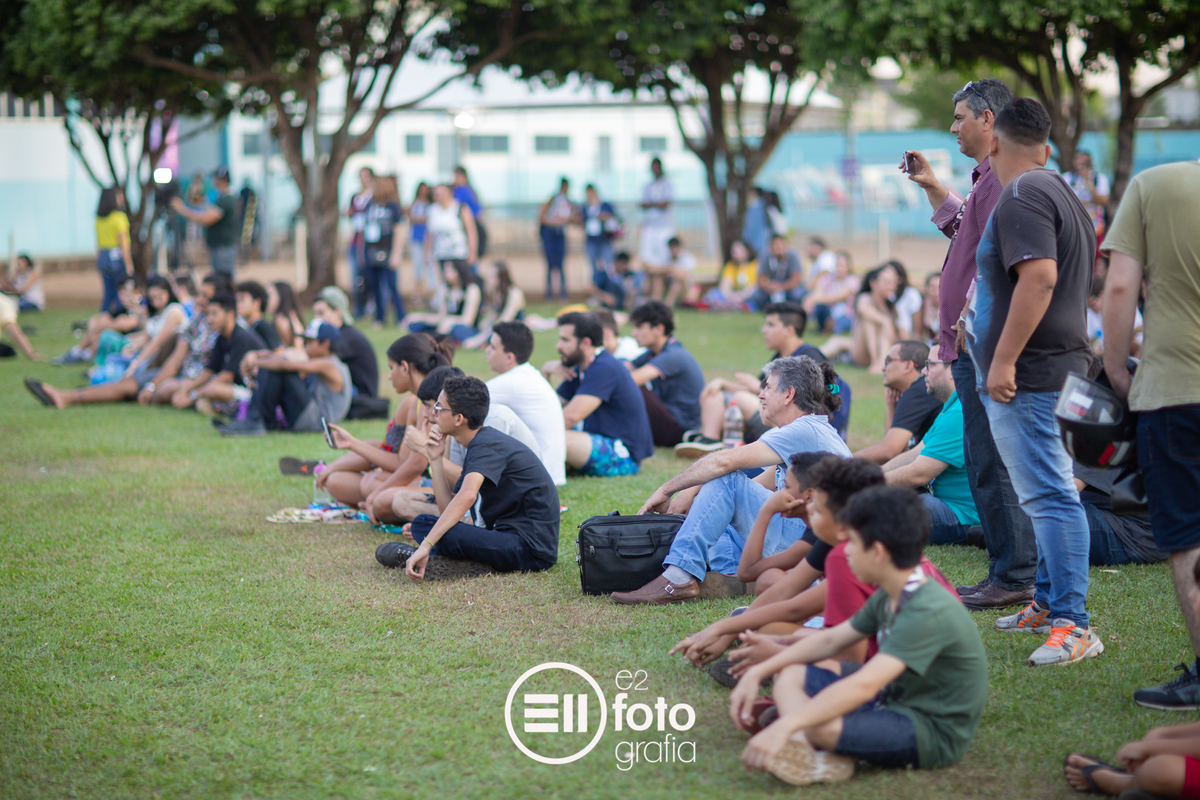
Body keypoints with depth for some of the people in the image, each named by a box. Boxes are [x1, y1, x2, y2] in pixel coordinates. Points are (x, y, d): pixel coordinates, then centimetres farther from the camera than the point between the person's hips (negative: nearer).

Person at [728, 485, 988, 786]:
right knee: (791, 674, 5)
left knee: (819, 724, -36)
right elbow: (830, 640, 17)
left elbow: (864, 685, -36)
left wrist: (785, 726, -41)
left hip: (933, 733, -10)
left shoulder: (929, 612, -26)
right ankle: (805, 751, -19)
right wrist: (757, 673, 9)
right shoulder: (890, 598, 5)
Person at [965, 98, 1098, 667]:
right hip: (1057, 369, 11)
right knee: (1047, 495, 18)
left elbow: (1038, 278, -26)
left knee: (1050, 497, -12)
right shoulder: (1061, 194, 19)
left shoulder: (1022, 198, -14)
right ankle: (1049, 602, 28)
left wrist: (1003, 359, -25)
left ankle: (1073, 624, -13)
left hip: (1027, 378, -11)